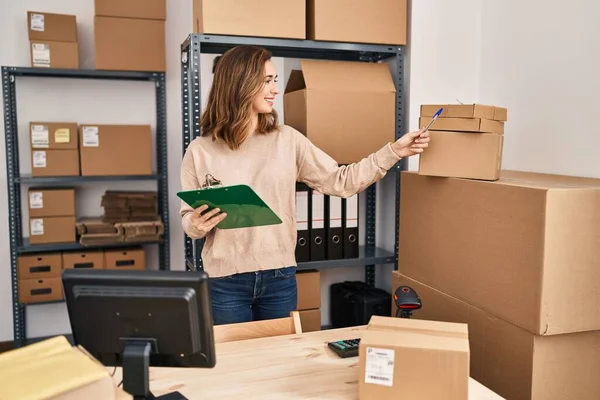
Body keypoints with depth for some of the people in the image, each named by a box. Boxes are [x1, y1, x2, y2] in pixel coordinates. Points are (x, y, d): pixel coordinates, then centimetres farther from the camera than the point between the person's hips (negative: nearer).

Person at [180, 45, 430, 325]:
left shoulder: (288, 140, 0)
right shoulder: (200, 151, -4)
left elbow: (340, 182, 1)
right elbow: (189, 220, 2)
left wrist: (394, 151, -4)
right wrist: (196, 224, -21)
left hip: (279, 277, 2)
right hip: (226, 282, -2)